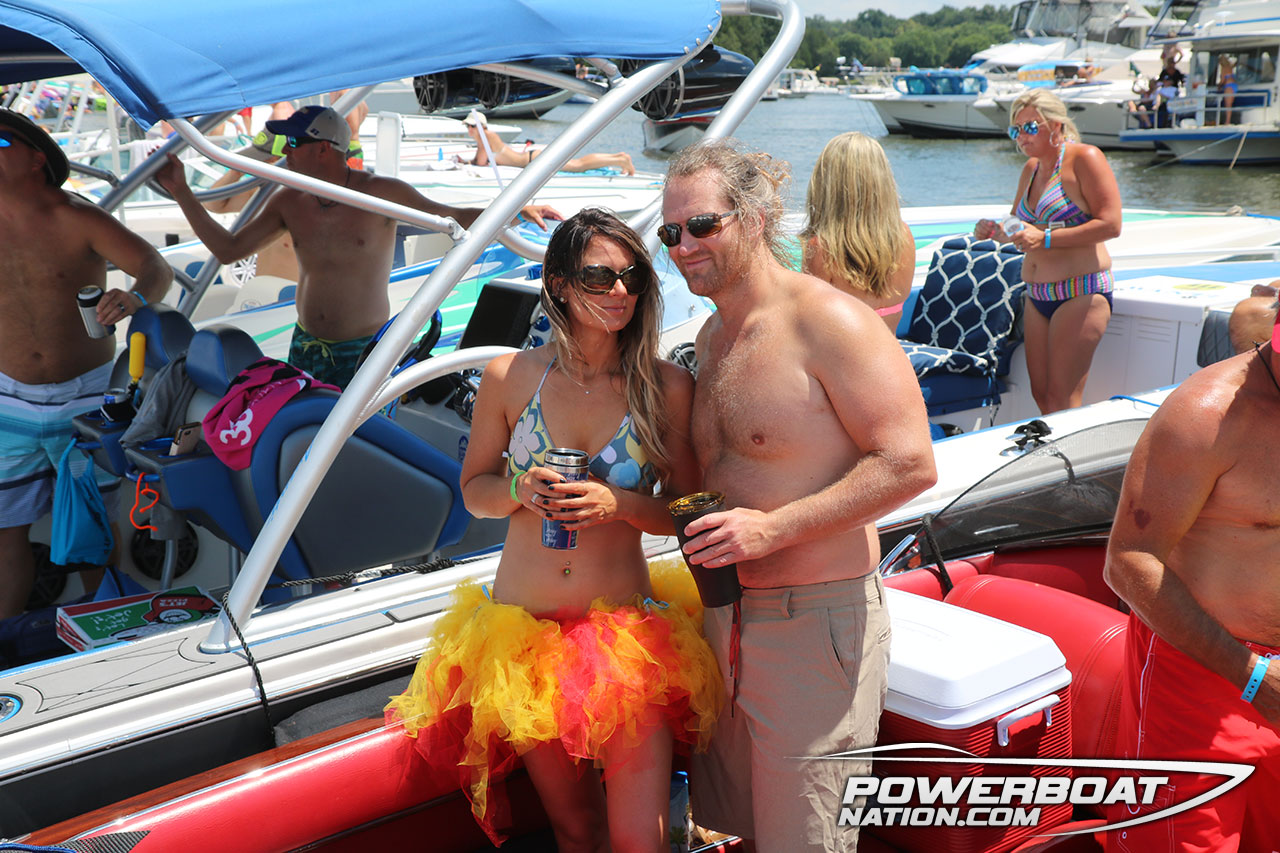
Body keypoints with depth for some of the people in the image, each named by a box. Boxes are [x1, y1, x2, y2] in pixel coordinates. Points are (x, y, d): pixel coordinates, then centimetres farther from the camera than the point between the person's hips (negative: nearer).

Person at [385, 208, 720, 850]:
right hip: (523, 630, 1)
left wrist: (617, 503, -18)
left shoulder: (668, 387, -5)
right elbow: (474, 488, 9)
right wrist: (521, 491, -13)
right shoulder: (510, 375, -2)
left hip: (626, 635, -1)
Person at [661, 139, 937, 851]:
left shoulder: (829, 320, -15)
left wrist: (773, 528, -23)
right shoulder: (713, 335, 11)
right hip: (726, 617, 8)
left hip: (817, 620, -8)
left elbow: (909, 464, -20)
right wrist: (698, 527, 7)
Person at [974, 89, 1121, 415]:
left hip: (1080, 293, -8)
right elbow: (1019, 227, 26)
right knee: (1041, 395, 6)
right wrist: (994, 231, 3)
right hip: (1038, 296, 8)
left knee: (1061, 399, -9)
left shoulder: (1085, 158, -8)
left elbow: (1110, 225, -16)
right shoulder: (1031, 168, 15)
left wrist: (1046, 238, -22)